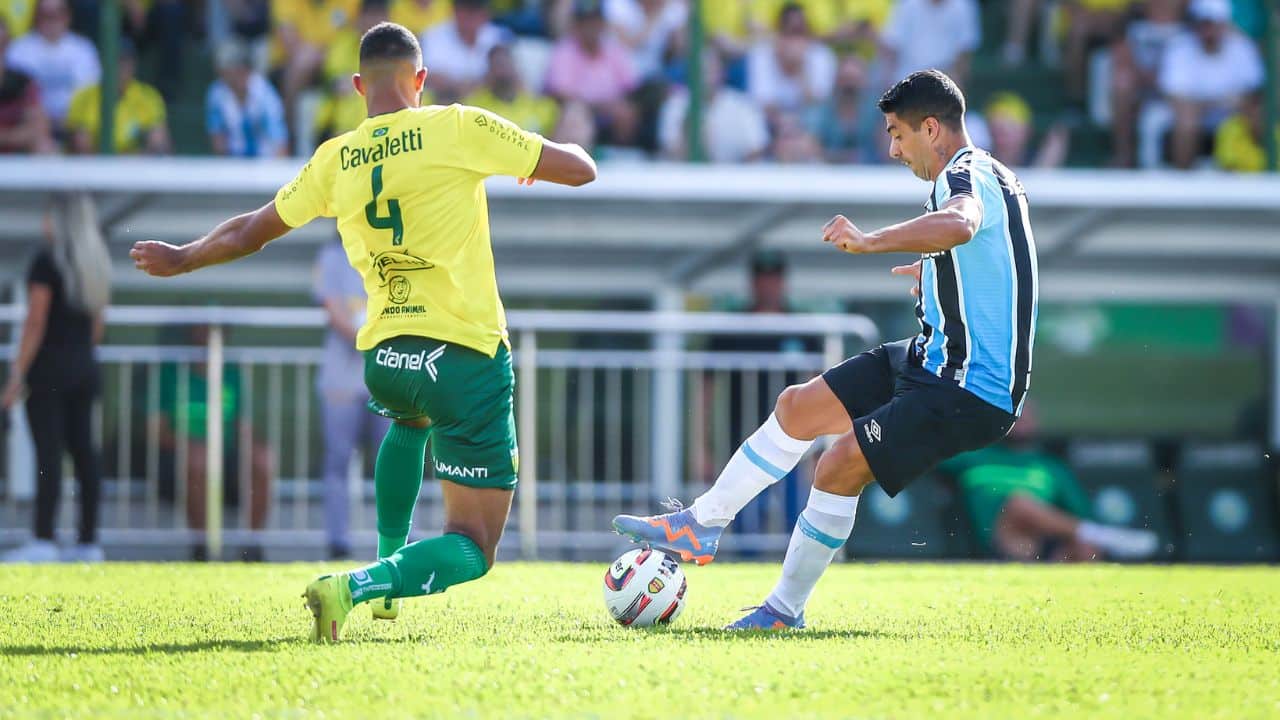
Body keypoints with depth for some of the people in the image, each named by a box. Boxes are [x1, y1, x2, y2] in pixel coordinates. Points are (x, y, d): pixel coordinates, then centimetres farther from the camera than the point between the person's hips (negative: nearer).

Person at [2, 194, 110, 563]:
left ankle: (43, 540, -14)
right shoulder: (95, 265, 13)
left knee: (47, 453, -10)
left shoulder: (47, 260, -10)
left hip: (50, 366, -7)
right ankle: (88, 542, 5)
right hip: (85, 367, 7)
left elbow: (35, 322, -14)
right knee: (83, 450, 6)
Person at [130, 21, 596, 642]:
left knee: (410, 421, 43)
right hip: (465, 355, -5)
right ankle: (354, 587, -25)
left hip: (383, 357, 5)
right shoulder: (459, 129, -7)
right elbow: (581, 169, -3)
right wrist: (535, 159, 20)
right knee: (471, 551, -1)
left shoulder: (335, 161, 5)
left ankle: (387, 561, 37)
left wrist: (179, 260, 37)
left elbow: (249, 231, 19)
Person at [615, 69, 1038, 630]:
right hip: (931, 359, 11)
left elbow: (959, 225, -45)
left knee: (840, 465, -16)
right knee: (798, 406, 11)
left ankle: (786, 609, -2)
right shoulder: (991, 176, 14)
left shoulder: (965, 177, -19)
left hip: (970, 390, -11)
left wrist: (868, 242, -41)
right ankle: (700, 526, 21)